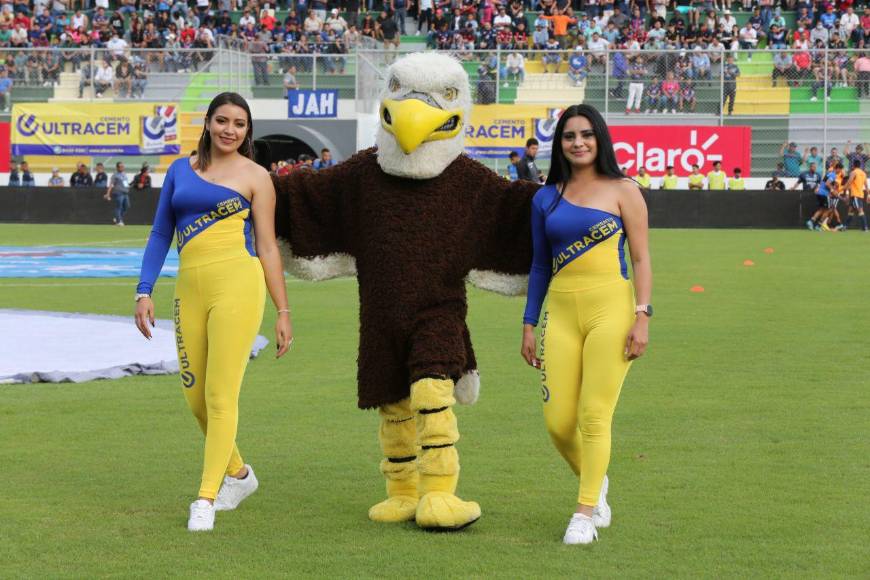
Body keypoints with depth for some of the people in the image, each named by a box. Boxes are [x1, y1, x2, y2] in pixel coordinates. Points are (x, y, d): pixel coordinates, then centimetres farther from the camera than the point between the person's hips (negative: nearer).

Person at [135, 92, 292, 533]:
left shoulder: (255, 177, 6)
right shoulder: (180, 170, 16)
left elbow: (268, 247, 6)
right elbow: (160, 234, 18)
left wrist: (283, 310, 2)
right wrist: (144, 291, 8)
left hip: (237, 283, -5)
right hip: (190, 287, 5)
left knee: (221, 396, -8)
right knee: (196, 398, 8)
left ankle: (205, 499, -3)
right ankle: (238, 474, 31)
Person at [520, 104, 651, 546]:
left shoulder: (622, 191, 2)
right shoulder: (546, 198, 12)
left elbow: (641, 259, 0)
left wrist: (642, 316, -10)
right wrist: (529, 325, 14)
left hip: (610, 309, -3)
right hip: (560, 312, 4)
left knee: (594, 417, -8)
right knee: (558, 422, -1)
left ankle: (585, 513, 5)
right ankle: (594, 483, 27)